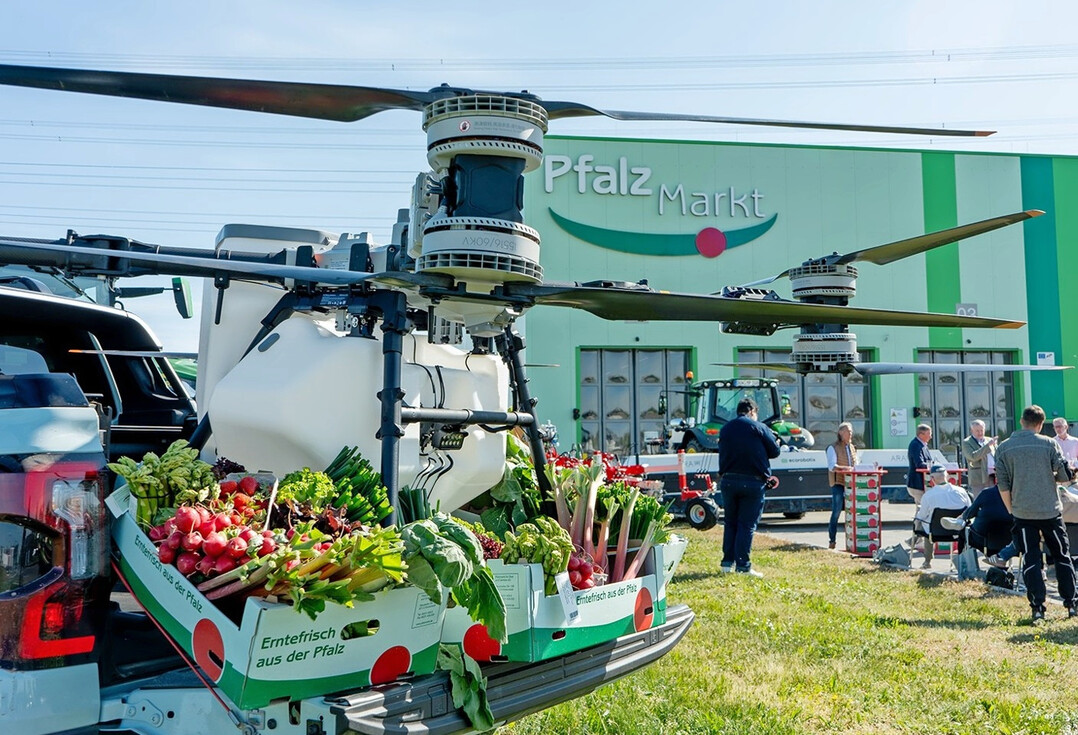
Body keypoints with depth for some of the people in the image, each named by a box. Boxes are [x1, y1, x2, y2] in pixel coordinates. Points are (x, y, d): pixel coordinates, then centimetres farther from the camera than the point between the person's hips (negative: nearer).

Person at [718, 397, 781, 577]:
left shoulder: (725, 429, 12)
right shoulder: (758, 427, -4)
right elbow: (774, 451, 1)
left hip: (728, 480, 4)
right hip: (753, 481, -4)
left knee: (730, 522, 15)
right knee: (747, 524, 0)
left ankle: (728, 562, 14)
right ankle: (743, 566, -1)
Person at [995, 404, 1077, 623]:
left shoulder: (1004, 448, -1)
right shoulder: (1049, 444, -5)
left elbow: (1003, 486, 0)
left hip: (1022, 513, 0)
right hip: (1051, 511, 0)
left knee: (1031, 560, 4)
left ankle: (1038, 608, -2)